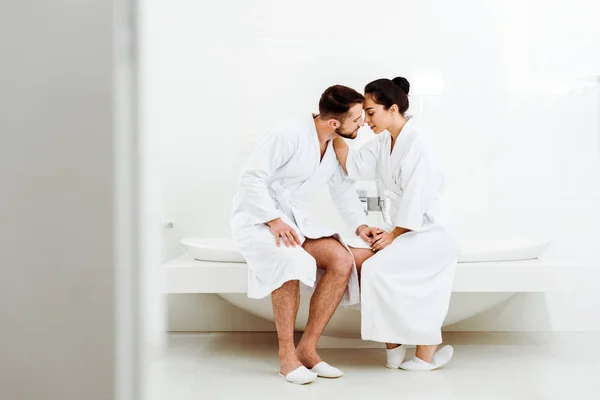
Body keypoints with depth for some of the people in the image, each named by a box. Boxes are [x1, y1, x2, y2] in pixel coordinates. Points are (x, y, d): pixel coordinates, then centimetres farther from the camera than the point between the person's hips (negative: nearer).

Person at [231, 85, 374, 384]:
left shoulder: (336, 144, 3)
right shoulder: (290, 135, -20)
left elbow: (342, 188, 12)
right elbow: (251, 178, -21)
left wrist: (359, 225, -4)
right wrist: (273, 220, -29)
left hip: (294, 220, 7)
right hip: (257, 218, -7)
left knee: (342, 260, -17)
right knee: (292, 261, -37)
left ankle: (307, 348, -10)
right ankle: (286, 355, -21)